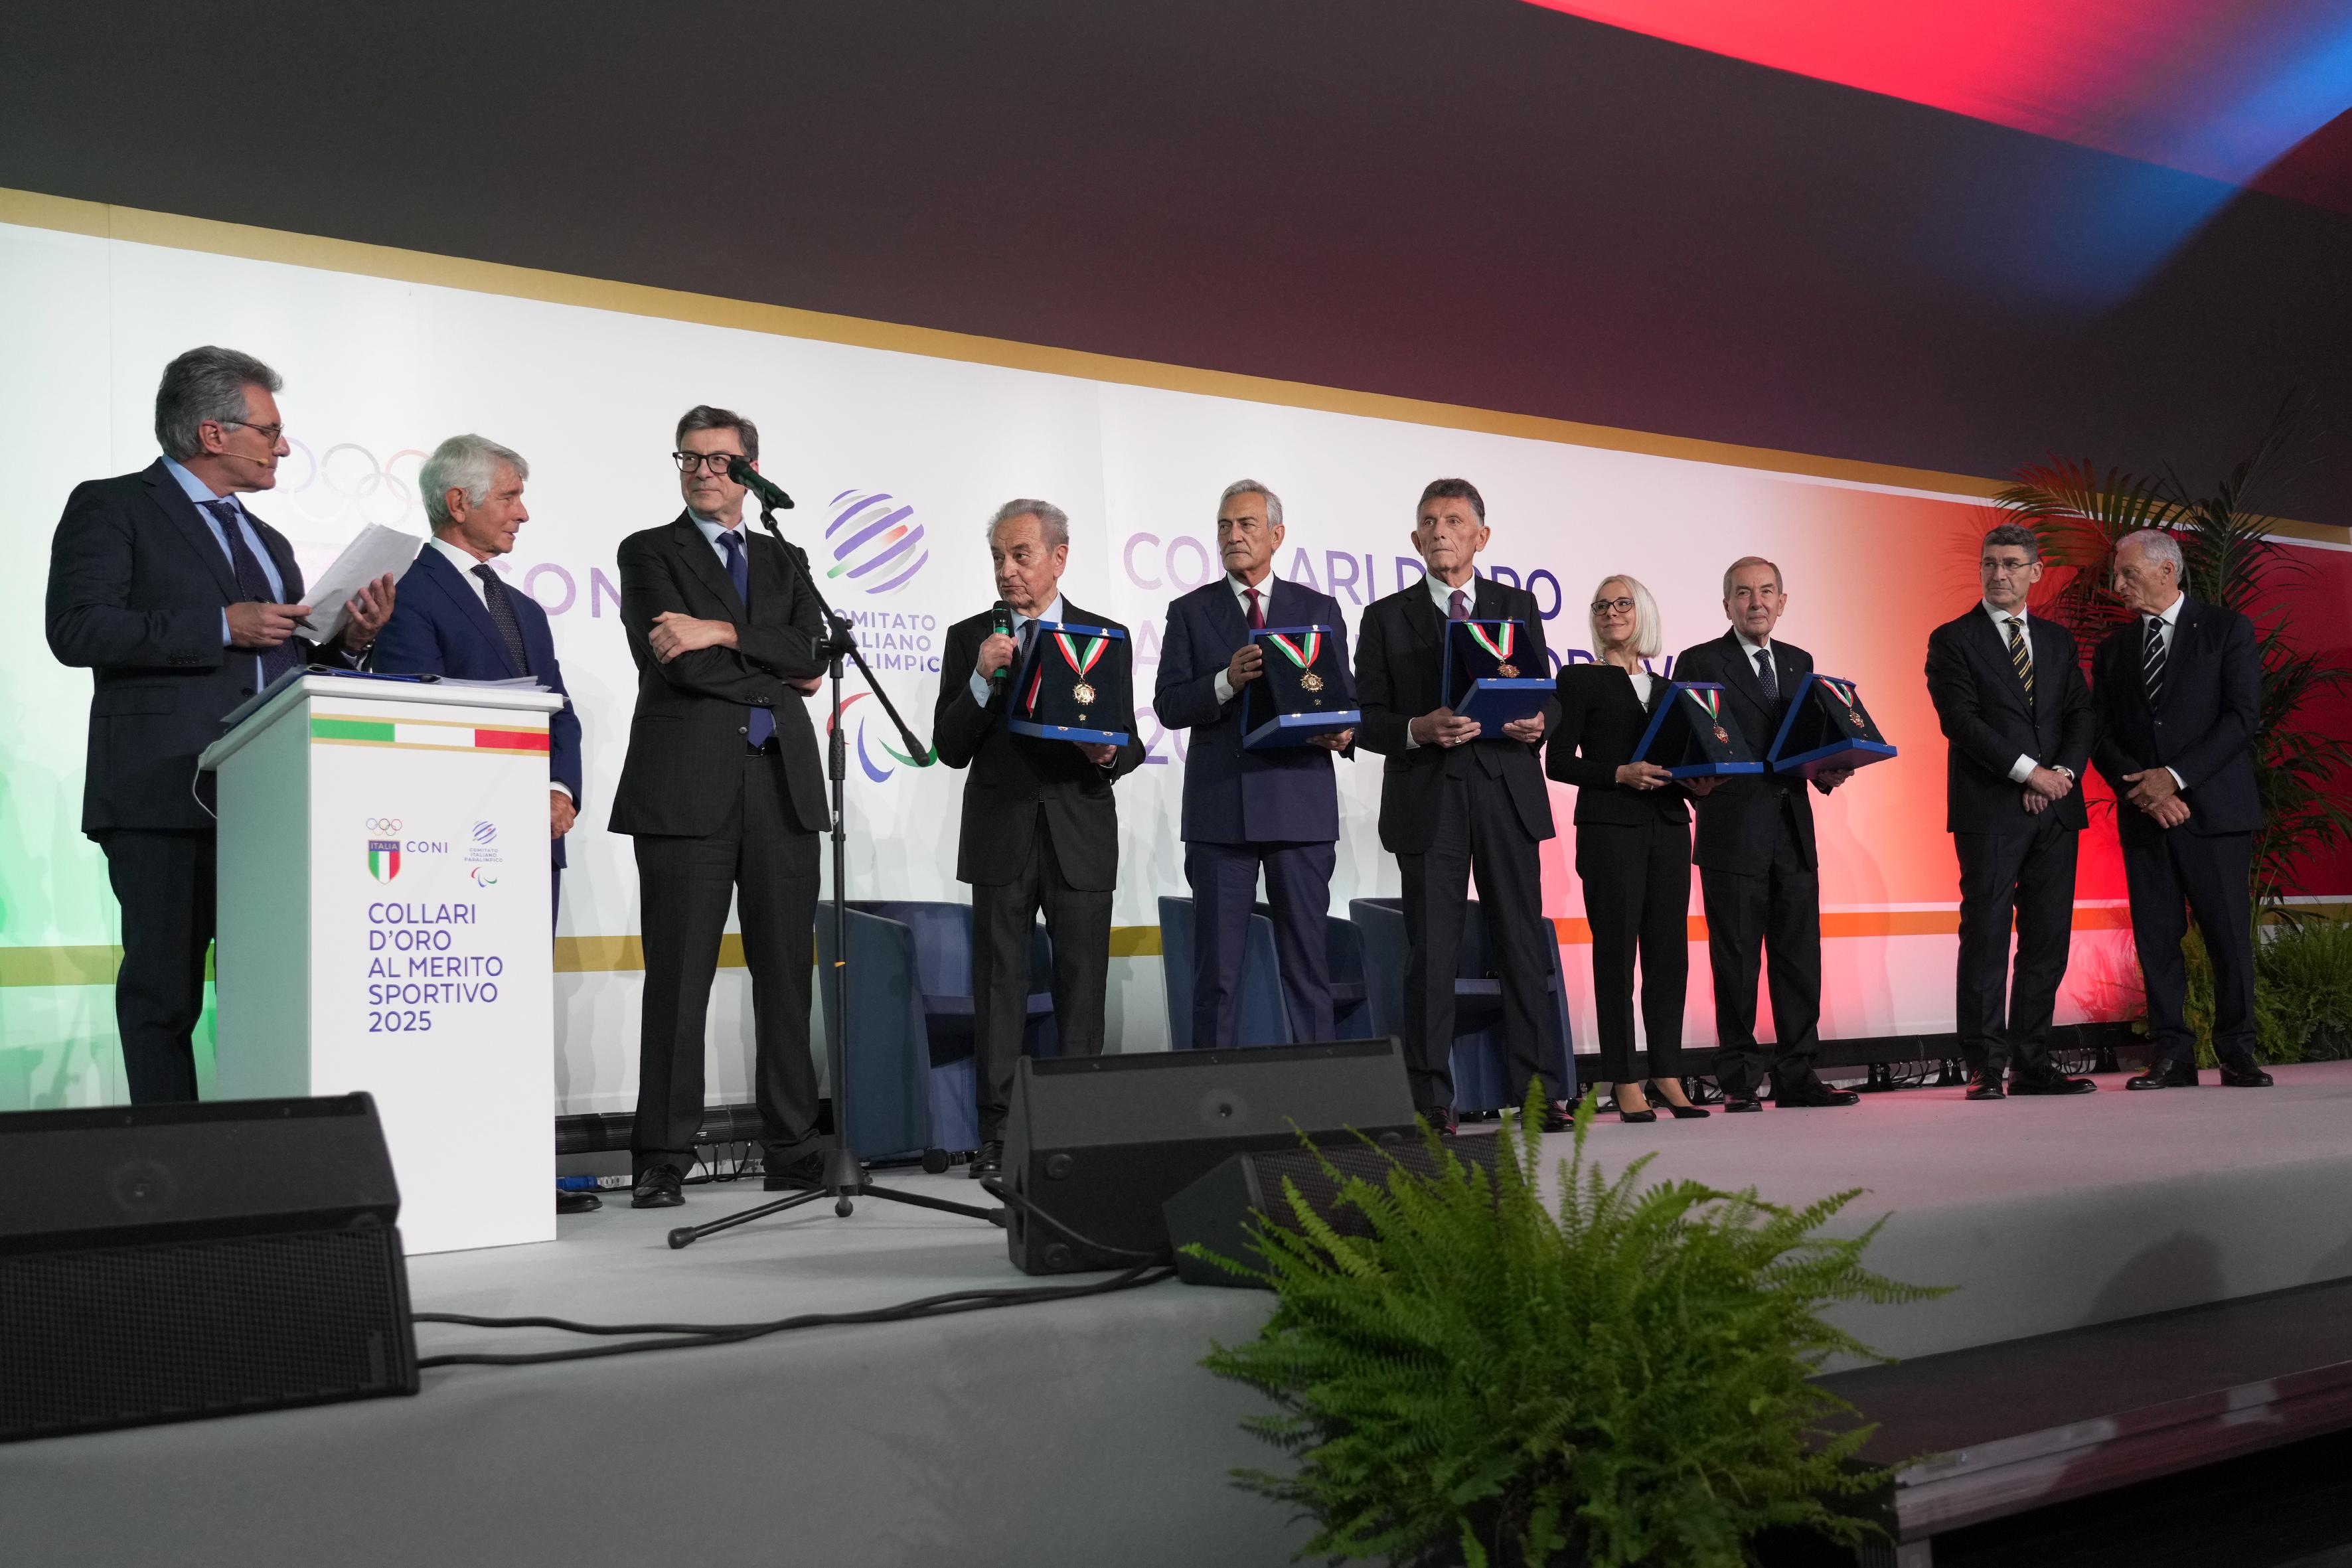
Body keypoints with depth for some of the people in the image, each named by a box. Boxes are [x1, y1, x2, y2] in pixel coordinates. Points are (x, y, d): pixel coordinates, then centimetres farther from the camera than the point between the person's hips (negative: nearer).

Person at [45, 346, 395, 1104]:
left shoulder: (268, 542, 25)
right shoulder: (111, 507, 3)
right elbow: (78, 629, -11)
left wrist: (349, 638, 5)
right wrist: (222, 626, -14)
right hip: (166, 795, -6)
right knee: (164, 995, -3)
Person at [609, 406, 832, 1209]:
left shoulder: (784, 561, 21)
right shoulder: (649, 552, 10)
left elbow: (811, 654, 2)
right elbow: (675, 664, -6)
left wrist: (723, 633, -9)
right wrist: (775, 679, 2)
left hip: (781, 788, 4)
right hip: (686, 791, -3)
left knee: (786, 977, 4)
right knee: (678, 981, -3)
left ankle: (793, 1151, 11)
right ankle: (663, 1161, 3)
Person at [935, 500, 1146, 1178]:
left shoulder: (1105, 636, 7)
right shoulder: (969, 639, 6)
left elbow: (1131, 746, 8)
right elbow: (950, 750, -1)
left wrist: (1108, 754, -16)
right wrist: (982, 678, -14)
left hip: (1083, 837, 0)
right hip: (1001, 836, 0)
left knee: (1082, 980, 3)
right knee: (999, 981, 0)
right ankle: (996, 1134, 4)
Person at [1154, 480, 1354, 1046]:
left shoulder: (1320, 610, 11)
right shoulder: (1190, 612, 8)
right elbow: (1168, 705, -1)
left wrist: (1342, 733, -12)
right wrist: (1226, 683, -18)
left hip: (1301, 804, 1)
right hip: (1219, 809, 0)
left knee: (1309, 958, 3)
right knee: (1216, 965, 3)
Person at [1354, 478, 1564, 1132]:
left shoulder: (1518, 606, 13)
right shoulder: (1387, 617, 7)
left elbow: (1547, 693, 14)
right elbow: (1368, 720, 2)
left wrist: (1538, 722, -9)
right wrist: (1418, 730, -17)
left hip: (1508, 792, 2)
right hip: (1428, 801, -2)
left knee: (1523, 944, 4)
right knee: (1430, 951, -1)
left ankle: (1530, 1086, 13)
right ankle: (1432, 1098, 4)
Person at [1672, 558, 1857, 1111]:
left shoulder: (1799, 662, 18)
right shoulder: (1700, 663, 1)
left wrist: (1826, 771, -2)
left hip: (1793, 830, 5)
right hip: (1733, 832, -5)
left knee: (1800, 954, 5)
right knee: (1736, 960, -1)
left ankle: (1797, 1075, 13)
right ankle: (1740, 1081, 7)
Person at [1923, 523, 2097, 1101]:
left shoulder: (2057, 640, 18)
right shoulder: (1952, 640, 2)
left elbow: (2082, 713, 11)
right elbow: (1961, 721, -9)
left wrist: (2063, 772, -7)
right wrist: (2028, 771, -15)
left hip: (2056, 809, 5)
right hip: (1989, 810, -5)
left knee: (2048, 939, 4)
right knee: (1985, 939, -6)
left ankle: (2032, 1064, 10)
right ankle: (1985, 1068, -3)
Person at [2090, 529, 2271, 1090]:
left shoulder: (2227, 630, 4)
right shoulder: (2113, 649, 14)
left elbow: (2243, 717, -6)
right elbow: (2101, 735, 9)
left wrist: (2175, 777, -14)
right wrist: (2142, 789, -9)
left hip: (2214, 809, -3)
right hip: (2144, 814, 3)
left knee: (2230, 936, -2)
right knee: (2156, 939, 2)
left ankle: (2237, 1053, 8)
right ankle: (2172, 1055, 7)